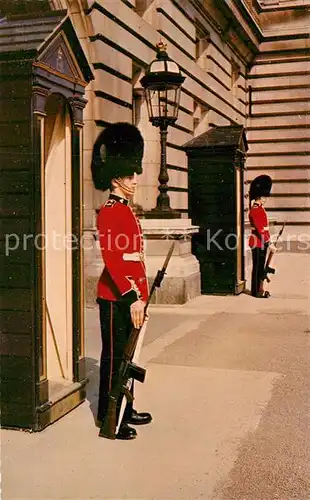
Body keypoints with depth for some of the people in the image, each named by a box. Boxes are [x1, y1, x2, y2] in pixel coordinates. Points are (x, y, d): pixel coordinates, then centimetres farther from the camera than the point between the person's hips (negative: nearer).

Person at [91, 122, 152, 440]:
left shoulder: (126, 210, 15)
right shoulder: (110, 212, -15)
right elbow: (112, 258, -24)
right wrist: (132, 297, -27)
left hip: (130, 296, 10)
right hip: (117, 299, -10)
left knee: (127, 356, 17)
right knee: (114, 358, 0)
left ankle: (125, 410, 30)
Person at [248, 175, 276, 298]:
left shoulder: (260, 209, 13)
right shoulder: (255, 210, -18)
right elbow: (260, 230, -23)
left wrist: (268, 242, 19)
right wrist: (269, 244, -24)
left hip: (262, 242, 10)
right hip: (258, 242, -10)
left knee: (261, 267, 14)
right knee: (257, 267, -2)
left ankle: (259, 289, 22)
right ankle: (256, 291, 5)